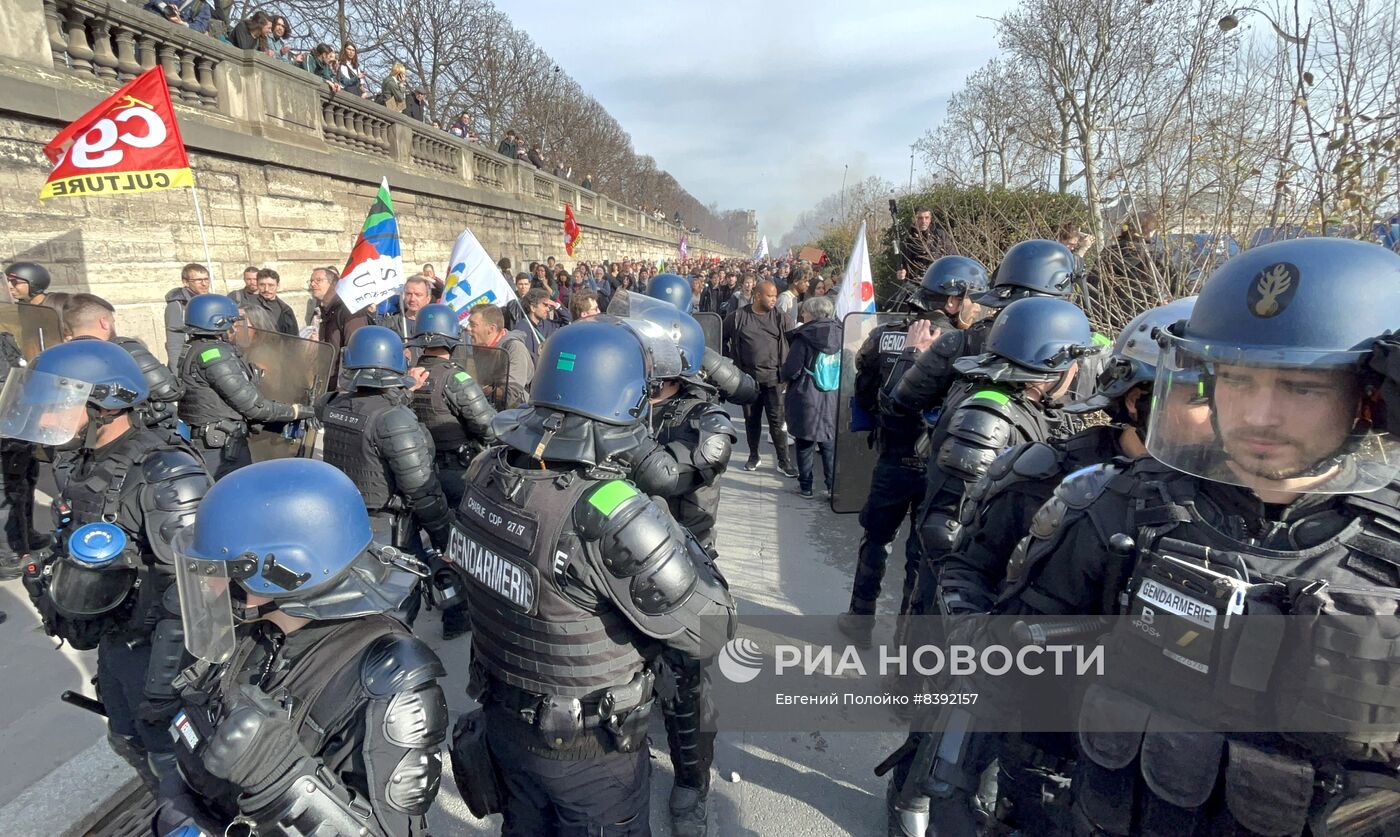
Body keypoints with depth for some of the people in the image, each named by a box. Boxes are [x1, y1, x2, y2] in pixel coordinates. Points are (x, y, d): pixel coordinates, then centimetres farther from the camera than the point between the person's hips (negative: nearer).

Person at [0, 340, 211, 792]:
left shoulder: (164, 474, -28)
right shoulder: (77, 462, 1)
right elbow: (75, 552, 15)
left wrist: (164, 681, -26)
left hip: (154, 647, -9)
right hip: (111, 639, 9)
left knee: (171, 757, 9)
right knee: (129, 742, 26)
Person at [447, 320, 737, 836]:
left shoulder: (485, 476, -16)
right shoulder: (612, 519, -37)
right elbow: (710, 632, -27)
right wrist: (680, 540, -13)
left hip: (503, 723, 6)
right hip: (589, 754, -6)